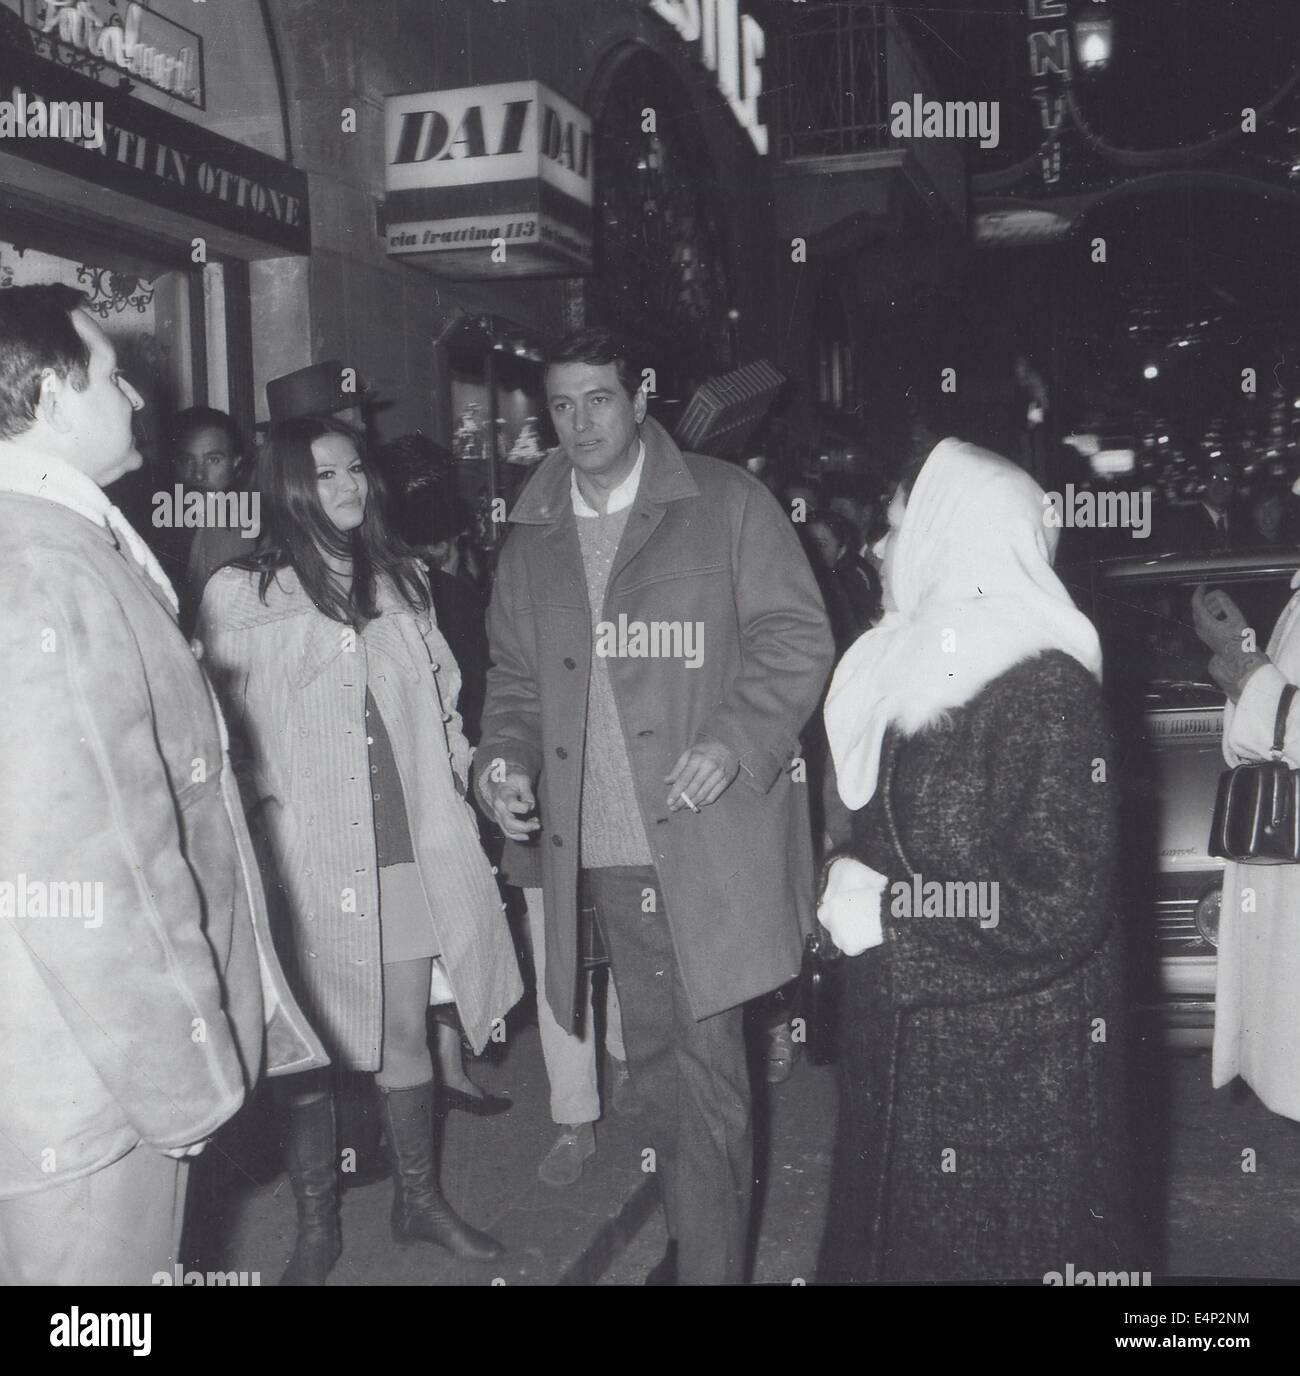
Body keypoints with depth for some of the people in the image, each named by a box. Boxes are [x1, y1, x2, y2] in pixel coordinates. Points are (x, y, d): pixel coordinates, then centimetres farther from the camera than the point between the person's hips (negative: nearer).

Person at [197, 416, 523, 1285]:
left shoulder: (400, 580, 11)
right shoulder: (240, 595, -5)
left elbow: (442, 701, 16)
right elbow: (222, 727, -4)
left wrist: (472, 777, 7)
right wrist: (259, 813, -12)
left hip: (412, 849, 4)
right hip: (308, 854, -4)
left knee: (407, 1032, 13)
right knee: (308, 1046, 6)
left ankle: (420, 1198, 32)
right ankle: (316, 1227, 24)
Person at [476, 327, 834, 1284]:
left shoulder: (727, 502, -1)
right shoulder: (531, 538, 12)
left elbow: (798, 638, -3)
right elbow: (515, 675, 18)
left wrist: (737, 740, -17)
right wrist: (507, 758, -1)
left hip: (709, 839, -4)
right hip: (600, 851, 5)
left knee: (708, 1065, -1)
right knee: (656, 1063, 16)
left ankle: (712, 1265, 11)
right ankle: (692, 1242, 33)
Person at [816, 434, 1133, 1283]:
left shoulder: (1044, 689, -18)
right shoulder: (911, 666, 7)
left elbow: (1063, 907, -22)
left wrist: (890, 914, -19)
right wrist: (850, 886, -1)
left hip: (1011, 1064, -8)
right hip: (906, 1044, 8)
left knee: (993, 1250, 9)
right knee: (899, 1242, 19)